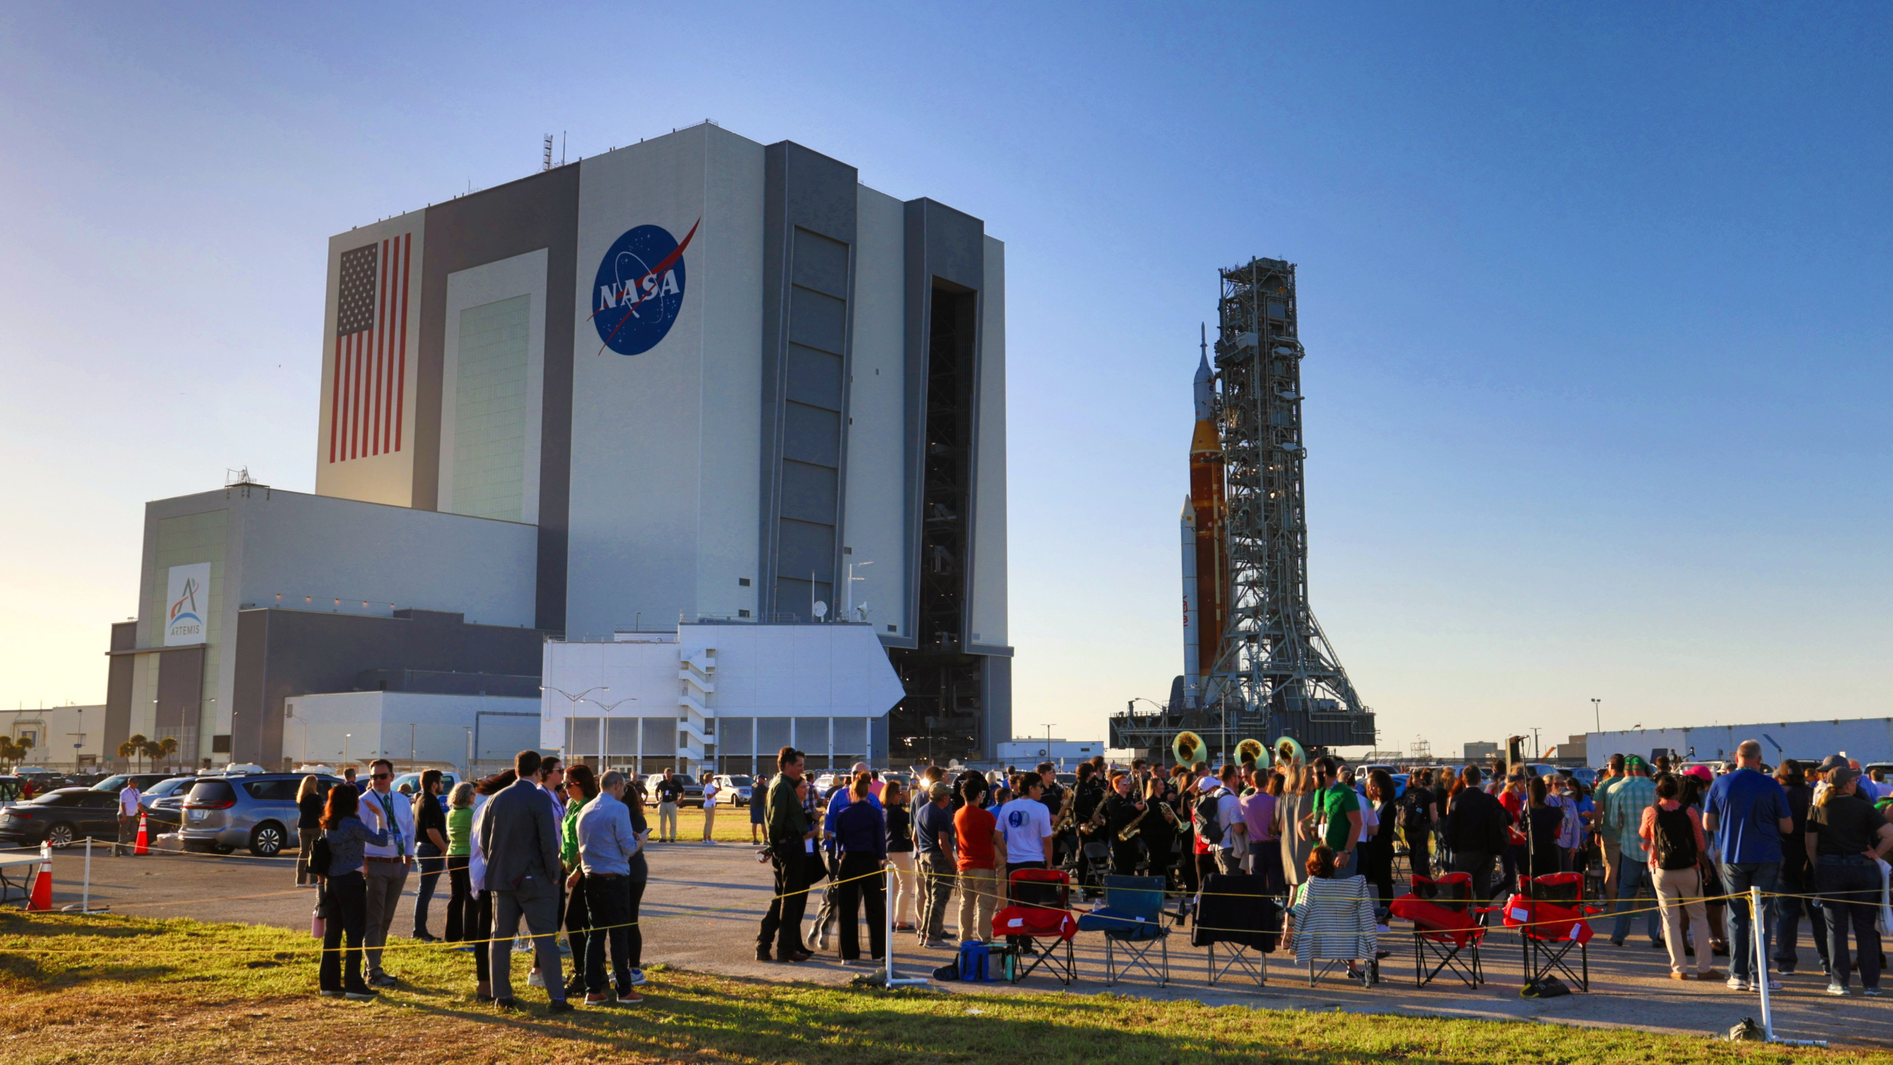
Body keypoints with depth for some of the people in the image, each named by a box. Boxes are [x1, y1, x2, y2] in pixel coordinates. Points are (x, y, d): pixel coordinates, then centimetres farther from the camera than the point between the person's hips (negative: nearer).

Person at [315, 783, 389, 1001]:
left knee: (332, 933, 11)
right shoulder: (352, 824, -13)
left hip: (331, 882, 7)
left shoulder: (327, 826, 9)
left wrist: (322, 879, 19)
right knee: (355, 934, -2)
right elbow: (381, 841, -10)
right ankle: (353, 985, -2)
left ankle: (328, 983, 14)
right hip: (351, 882, -7)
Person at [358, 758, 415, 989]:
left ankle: (374, 965, 25)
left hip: (398, 866, 6)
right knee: (374, 920, -4)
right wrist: (362, 865, -16)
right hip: (375, 865, -6)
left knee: (386, 919, 13)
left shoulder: (403, 802, 10)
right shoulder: (364, 802, -7)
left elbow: (410, 831, 17)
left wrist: (408, 859, 6)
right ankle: (374, 972, 0)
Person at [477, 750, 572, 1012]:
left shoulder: (495, 799, 6)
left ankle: (501, 995, 13)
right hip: (534, 880, -5)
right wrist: (554, 875, -6)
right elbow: (549, 841, -16)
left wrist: (496, 869, 17)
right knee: (545, 938, -2)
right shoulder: (540, 799, -12)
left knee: (501, 937, 10)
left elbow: (483, 842, 10)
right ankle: (557, 997, -3)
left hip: (502, 879, 5)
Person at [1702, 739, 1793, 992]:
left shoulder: (1720, 784, -1)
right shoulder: (1771, 786, -6)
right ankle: (1758, 975, 0)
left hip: (1732, 858, 2)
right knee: (1761, 916, 2)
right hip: (1766, 857, -2)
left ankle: (1738, 975, 9)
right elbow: (1787, 827, -3)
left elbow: (1708, 824, 4)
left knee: (1737, 916, 9)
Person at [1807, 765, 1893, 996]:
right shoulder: (1864, 808, -3)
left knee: (1836, 927, 6)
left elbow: (1810, 844, 0)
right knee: (1865, 928, 8)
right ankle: (1870, 983, 10)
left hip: (1829, 869, 1)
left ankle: (1838, 982, 4)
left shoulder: (1818, 809, 0)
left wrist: (1819, 867, 9)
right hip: (1861, 868, 0)